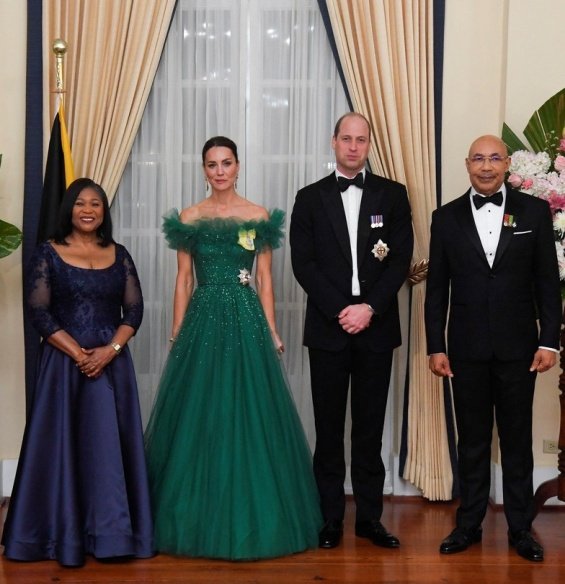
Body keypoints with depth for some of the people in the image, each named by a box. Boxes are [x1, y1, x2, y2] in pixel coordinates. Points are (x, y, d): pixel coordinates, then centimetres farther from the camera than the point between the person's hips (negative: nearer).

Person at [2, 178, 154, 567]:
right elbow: (38, 312, -6)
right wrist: (77, 353, -14)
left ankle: (112, 530, 11)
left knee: (111, 445, 3)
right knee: (63, 444, 0)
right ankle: (64, 532, 9)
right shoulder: (48, 254, 0)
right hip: (64, 362, -2)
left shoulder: (119, 255, 8)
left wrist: (110, 350, -12)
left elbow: (134, 310, 4)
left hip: (113, 361, 3)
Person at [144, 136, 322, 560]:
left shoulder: (259, 218, 4)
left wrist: (271, 333, -2)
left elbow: (265, 279, 4)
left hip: (246, 320, -1)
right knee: (198, 418, 3)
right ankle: (200, 520, 14)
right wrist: (177, 335, 2)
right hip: (203, 320, 1)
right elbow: (183, 280, 6)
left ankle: (251, 519, 13)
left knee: (250, 415, 1)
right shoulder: (189, 219, 6)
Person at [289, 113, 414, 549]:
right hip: (328, 327, 0)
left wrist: (369, 307, -12)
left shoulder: (393, 195, 7)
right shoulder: (311, 198, 6)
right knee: (329, 428, 5)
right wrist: (340, 310, -12)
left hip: (376, 327, 0)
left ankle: (370, 517, 14)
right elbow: (303, 263, -2)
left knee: (370, 427, 6)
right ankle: (331, 520, 12)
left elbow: (401, 259, 0)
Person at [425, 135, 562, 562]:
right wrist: (436, 346, 0)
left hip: (517, 347, -1)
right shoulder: (447, 217, 3)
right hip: (467, 349, 1)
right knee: (472, 441, 10)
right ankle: (469, 524, 21)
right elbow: (437, 289, 4)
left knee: (517, 440, 8)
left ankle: (521, 527, 19)